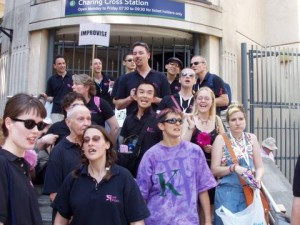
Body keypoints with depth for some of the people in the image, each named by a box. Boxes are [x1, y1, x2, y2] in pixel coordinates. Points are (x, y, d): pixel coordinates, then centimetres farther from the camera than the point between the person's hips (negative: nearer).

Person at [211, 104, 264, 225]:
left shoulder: (251, 138, 7)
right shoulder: (221, 139, -2)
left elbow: (260, 167, 7)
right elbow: (214, 170, -4)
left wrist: (257, 179, -13)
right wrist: (233, 168, -19)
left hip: (248, 192, 3)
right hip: (227, 193, -3)